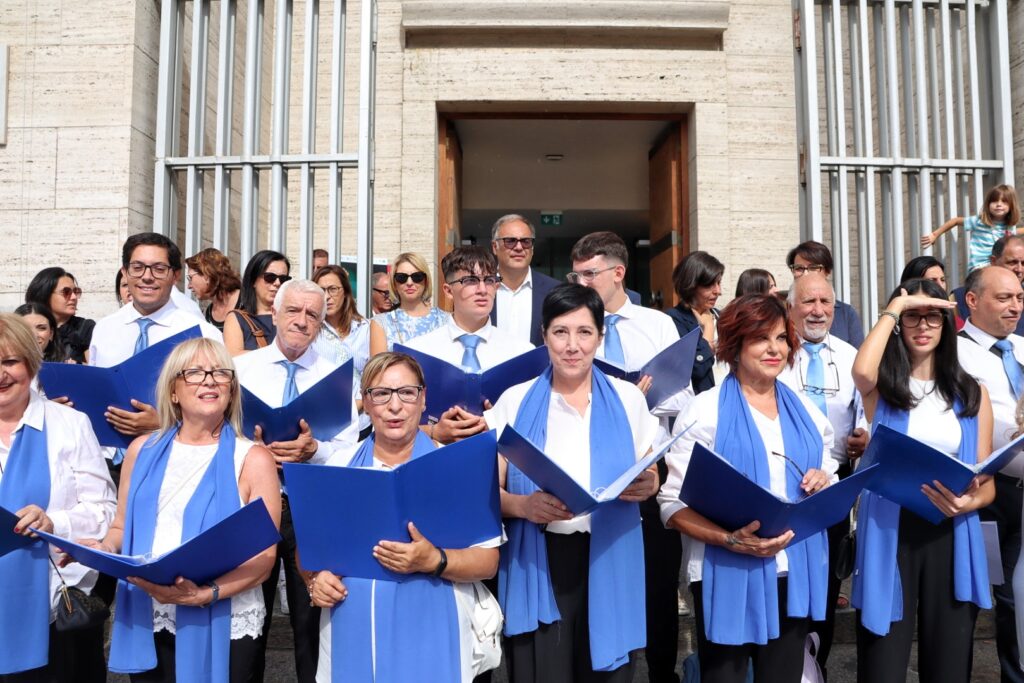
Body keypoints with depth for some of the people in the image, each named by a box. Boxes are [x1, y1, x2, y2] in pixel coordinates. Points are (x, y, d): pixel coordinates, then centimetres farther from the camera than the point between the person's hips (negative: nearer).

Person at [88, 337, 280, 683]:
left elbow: (264, 555, -9)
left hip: (222, 625, -3)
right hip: (146, 622, 3)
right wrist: (104, 548, -6)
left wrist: (205, 594, -21)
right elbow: (122, 527, 15)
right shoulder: (143, 450, 8)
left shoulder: (252, 459, -4)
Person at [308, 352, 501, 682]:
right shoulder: (339, 465, 6)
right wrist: (315, 579, -6)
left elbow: (487, 560, -6)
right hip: (349, 641, 3)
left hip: (427, 644, -3)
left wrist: (434, 560, -21)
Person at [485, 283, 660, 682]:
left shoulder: (628, 399, 6)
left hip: (610, 564, 2)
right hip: (537, 566, -1)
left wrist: (646, 487, -8)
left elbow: (649, 480, 15)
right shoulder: (515, 402, 1)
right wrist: (522, 505, -18)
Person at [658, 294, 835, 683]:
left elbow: (826, 476, 20)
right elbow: (672, 504, -13)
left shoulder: (806, 411, 9)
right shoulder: (705, 412, -8)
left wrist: (823, 483, -3)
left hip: (794, 574, 5)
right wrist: (731, 540, -26)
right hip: (728, 577, -5)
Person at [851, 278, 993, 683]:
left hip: (951, 536, 3)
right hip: (889, 532, -2)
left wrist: (970, 502, -15)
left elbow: (987, 481, 9)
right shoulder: (882, 386, 2)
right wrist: (894, 307, -12)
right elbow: (861, 371, -25)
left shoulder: (971, 393, 9)